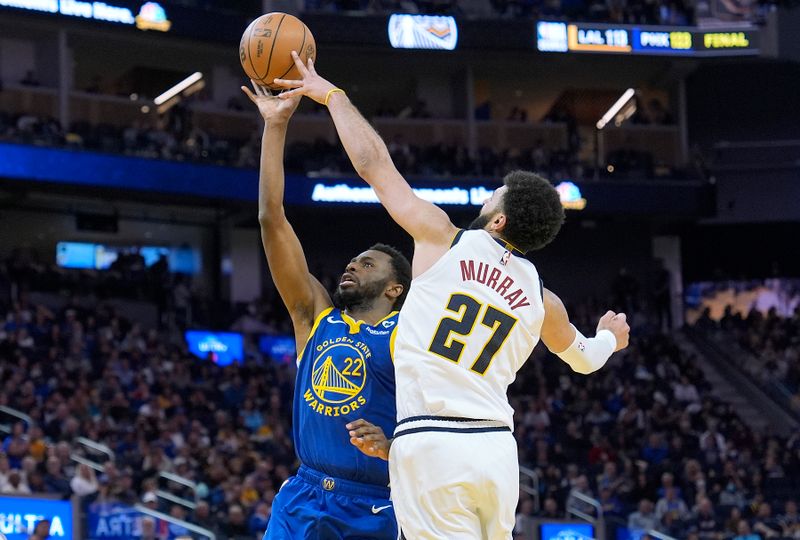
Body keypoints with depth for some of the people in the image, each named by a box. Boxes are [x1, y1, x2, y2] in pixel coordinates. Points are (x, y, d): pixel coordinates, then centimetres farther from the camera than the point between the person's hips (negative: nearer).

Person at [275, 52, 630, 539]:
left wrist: (332, 95, 22)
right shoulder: (541, 299, 13)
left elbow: (373, 163, 8)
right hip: (496, 446, 5)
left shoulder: (443, 238, 2)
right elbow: (584, 358, 34)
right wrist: (610, 336, 58)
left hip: (431, 447, -5)